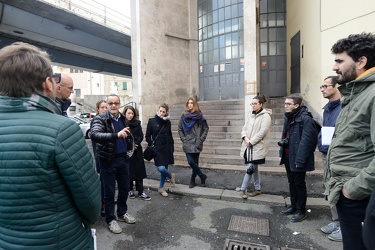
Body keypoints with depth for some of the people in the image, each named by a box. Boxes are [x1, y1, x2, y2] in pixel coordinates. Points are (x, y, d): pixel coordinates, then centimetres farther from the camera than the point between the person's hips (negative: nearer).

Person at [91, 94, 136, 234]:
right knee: (109, 192, 7)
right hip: (108, 160, -6)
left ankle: (122, 213, 37)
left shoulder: (122, 118, 8)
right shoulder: (100, 119, -12)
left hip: (123, 158, 6)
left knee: (125, 188, 16)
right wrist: (116, 135, -41)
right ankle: (110, 219, 25)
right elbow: (94, 135, -32)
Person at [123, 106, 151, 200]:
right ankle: (130, 190, 23)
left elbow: (141, 136, 3)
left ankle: (141, 192, 8)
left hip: (137, 150, 3)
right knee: (129, 171, 5)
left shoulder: (137, 123, 7)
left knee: (139, 171, 2)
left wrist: (135, 143, -13)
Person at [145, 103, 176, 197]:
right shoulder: (151, 121, -3)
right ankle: (171, 176, 19)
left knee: (165, 168, 8)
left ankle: (161, 188, 27)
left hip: (167, 148, 3)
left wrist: (172, 147, 9)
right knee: (161, 169, -14)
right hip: (157, 148, -3)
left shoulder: (167, 122, 6)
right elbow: (148, 136, 0)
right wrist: (152, 145, -6)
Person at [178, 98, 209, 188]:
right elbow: (180, 129, 11)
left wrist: (201, 140, -3)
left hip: (196, 144, -1)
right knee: (191, 162, -7)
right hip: (187, 144, 2)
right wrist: (183, 139, 2)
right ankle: (202, 176, 15)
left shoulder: (199, 116, 0)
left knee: (195, 162, 2)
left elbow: (205, 129, 2)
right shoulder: (184, 116, 5)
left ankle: (192, 181, 20)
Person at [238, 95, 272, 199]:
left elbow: (262, 132, -17)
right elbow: (244, 127, 10)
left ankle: (243, 188, 8)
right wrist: (245, 137, -9)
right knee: (254, 167, 15)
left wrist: (251, 141, -17)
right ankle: (257, 189, 29)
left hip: (258, 147, -7)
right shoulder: (251, 115, 13)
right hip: (249, 146, 7)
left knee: (250, 167, -7)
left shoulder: (266, 116, -8)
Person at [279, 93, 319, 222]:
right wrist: (282, 152, 12)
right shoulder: (288, 117, 10)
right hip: (288, 156, 8)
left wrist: (300, 160, -22)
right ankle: (294, 206, 34)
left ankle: (301, 211, 23)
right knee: (291, 182, 19)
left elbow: (306, 141, -22)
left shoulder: (305, 119, -18)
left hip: (297, 158, -8)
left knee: (299, 184, 6)